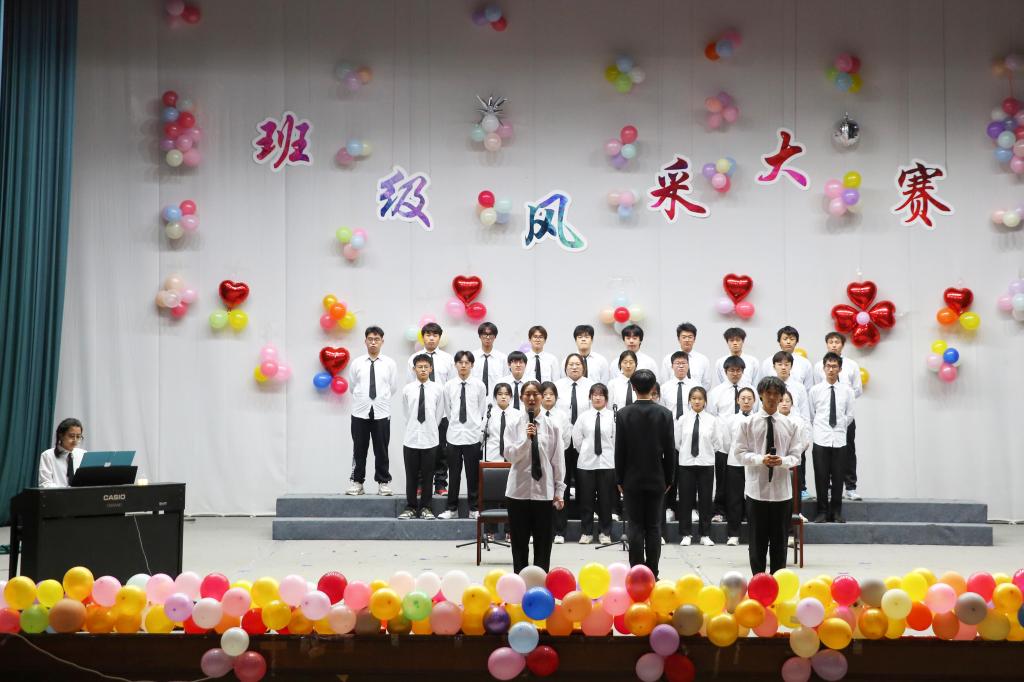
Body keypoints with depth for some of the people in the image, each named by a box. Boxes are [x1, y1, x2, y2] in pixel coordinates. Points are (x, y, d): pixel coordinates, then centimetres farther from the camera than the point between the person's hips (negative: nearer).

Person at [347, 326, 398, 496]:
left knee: (381, 451, 4)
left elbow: (393, 387, 9)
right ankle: (356, 482, 15)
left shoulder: (390, 364, 3)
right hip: (360, 412, 0)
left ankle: (383, 482, 14)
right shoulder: (357, 363, 3)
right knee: (359, 450, 5)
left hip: (382, 413, 0)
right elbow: (352, 385, 12)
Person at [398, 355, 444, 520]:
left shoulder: (437, 389, -1)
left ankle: (425, 508, 17)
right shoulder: (407, 389, 0)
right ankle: (410, 508, 15)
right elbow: (406, 414, 11)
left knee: (427, 475, 7)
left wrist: (430, 429, 11)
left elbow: (439, 414, 8)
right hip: (411, 438, 0)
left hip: (430, 439, 0)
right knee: (411, 476, 6)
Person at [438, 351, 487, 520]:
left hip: (473, 435, -1)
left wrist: (479, 427, 8)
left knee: (473, 474, 4)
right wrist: (455, 424, 12)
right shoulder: (449, 386, 2)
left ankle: (473, 509, 13)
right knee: (454, 474, 6)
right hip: (454, 435, 1)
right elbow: (447, 410, 11)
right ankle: (452, 509, 14)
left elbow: (483, 410, 7)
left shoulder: (479, 385, -1)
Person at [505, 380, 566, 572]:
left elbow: (558, 460, 3)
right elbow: (511, 456, -7)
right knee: (519, 542, 6)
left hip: (544, 491, 0)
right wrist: (526, 438, -21)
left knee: (543, 543, 4)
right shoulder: (514, 426, 2)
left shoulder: (551, 426, 1)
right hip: (519, 491, 0)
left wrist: (559, 491, 2)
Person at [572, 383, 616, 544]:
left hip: (607, 463, -1)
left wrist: (607, 452, 4)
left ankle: (605, 532, 14)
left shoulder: (612, 416, -3)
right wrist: (586, 451, 8)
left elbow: (616, 439, 0)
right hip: (586, 462, 1)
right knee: (586, 499, 5)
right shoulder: (583, 416, 2)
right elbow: (577, 437, 8)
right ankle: (586, 532, 14)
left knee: (605, 500, 4)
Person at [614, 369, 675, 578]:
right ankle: (652, 574, 6)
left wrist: (620, 479, 5)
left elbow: (619, 450, -4)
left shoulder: (624, 414, -7)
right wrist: (669, 478, 9)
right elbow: (670, 450, 0)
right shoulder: (665, 413, -4)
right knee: (654, 528, 6)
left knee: (636, 527, 2)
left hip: (632, 479, -1)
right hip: (657, 479, 1)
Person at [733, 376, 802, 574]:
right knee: (758, 540, 5)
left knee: (780, 540, 8)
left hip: (782, 491, 2)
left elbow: (795, 456, 4)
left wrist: (783, 461, -17)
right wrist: (760, 459, -18)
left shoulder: (789, 425, 3)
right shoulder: (747, 423, -1)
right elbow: (741, 453, -2)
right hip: (757, 490, -2)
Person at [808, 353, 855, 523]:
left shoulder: (847, 391, 3)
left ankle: (836, 512, 14)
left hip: (839, 440, 1)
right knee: (821, 477, 2)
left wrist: (839, 427, 11)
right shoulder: (815, 390, 1)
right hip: (820, 440, -1)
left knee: (838, 477, 5)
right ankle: (822, 511, 11)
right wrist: (816, 431, 10)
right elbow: (810, 415, 9)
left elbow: (849, 415, 12)